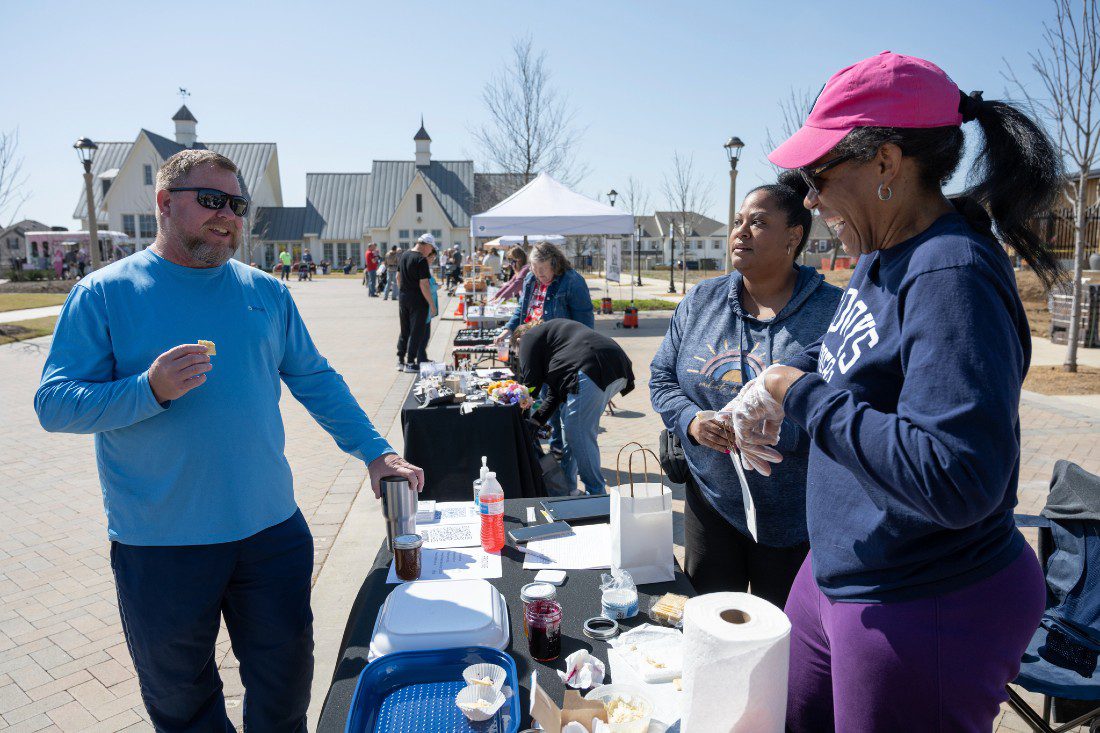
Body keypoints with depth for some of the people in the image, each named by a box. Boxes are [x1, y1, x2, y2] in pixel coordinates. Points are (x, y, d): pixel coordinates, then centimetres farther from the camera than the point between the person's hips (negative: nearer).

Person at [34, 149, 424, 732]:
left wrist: (374, 452, 3)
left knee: (286, 683, 15)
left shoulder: (267, 293, 5)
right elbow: (54, 404, -8)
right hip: (159, 545, -2)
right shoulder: (103, 293, -4)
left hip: (271, 530, 3)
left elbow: (316, 381, 9)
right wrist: (150, 389, -25)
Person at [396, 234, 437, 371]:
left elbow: (398, 277, 16)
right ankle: (410, 363, 5)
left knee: (404, 331, 16)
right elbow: (423, 284, -20)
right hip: (417, 300, -8)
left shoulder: (404, 255, 9)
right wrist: (431, 305, -16)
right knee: (416, 332, 2)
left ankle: (400, 361, 19)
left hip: (403, 298, 8)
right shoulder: (421, 260, -17)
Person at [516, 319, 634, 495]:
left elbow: (530, 383, 4)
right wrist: (537, 419, 24)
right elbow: (556, 389, 29)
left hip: (592, 369, -10)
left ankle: (597, 494, 3)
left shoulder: (529, 337, 11)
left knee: (578, 434, -2)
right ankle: (567, 487, 27)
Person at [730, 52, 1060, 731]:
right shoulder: (882, 257, 4)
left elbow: (956, 481, -34)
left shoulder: (951, 277, -25)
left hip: (926, 616, -9)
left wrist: (804, 395, -25)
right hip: (836, 574, 9)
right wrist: (782, 380, 4)